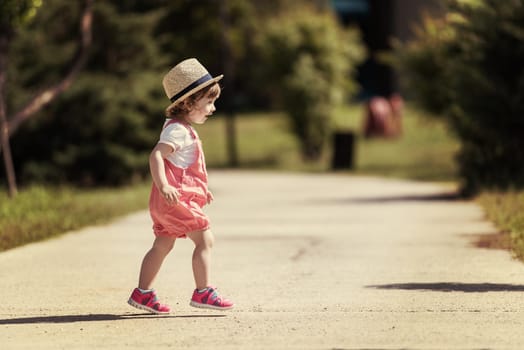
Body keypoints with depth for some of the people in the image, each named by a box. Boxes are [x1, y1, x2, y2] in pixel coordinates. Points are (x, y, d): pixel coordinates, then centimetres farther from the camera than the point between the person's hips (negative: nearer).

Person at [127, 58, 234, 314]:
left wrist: (202, 189, 34)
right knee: (204, 240, -8)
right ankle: (203, 293, -7)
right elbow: (156, 155, -26)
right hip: (177, 198, -11)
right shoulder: (178, 130, -14)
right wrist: (163, 186, -37)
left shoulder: (182, 129, 19)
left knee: (162, 245, 13)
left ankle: (143, 293, 15)